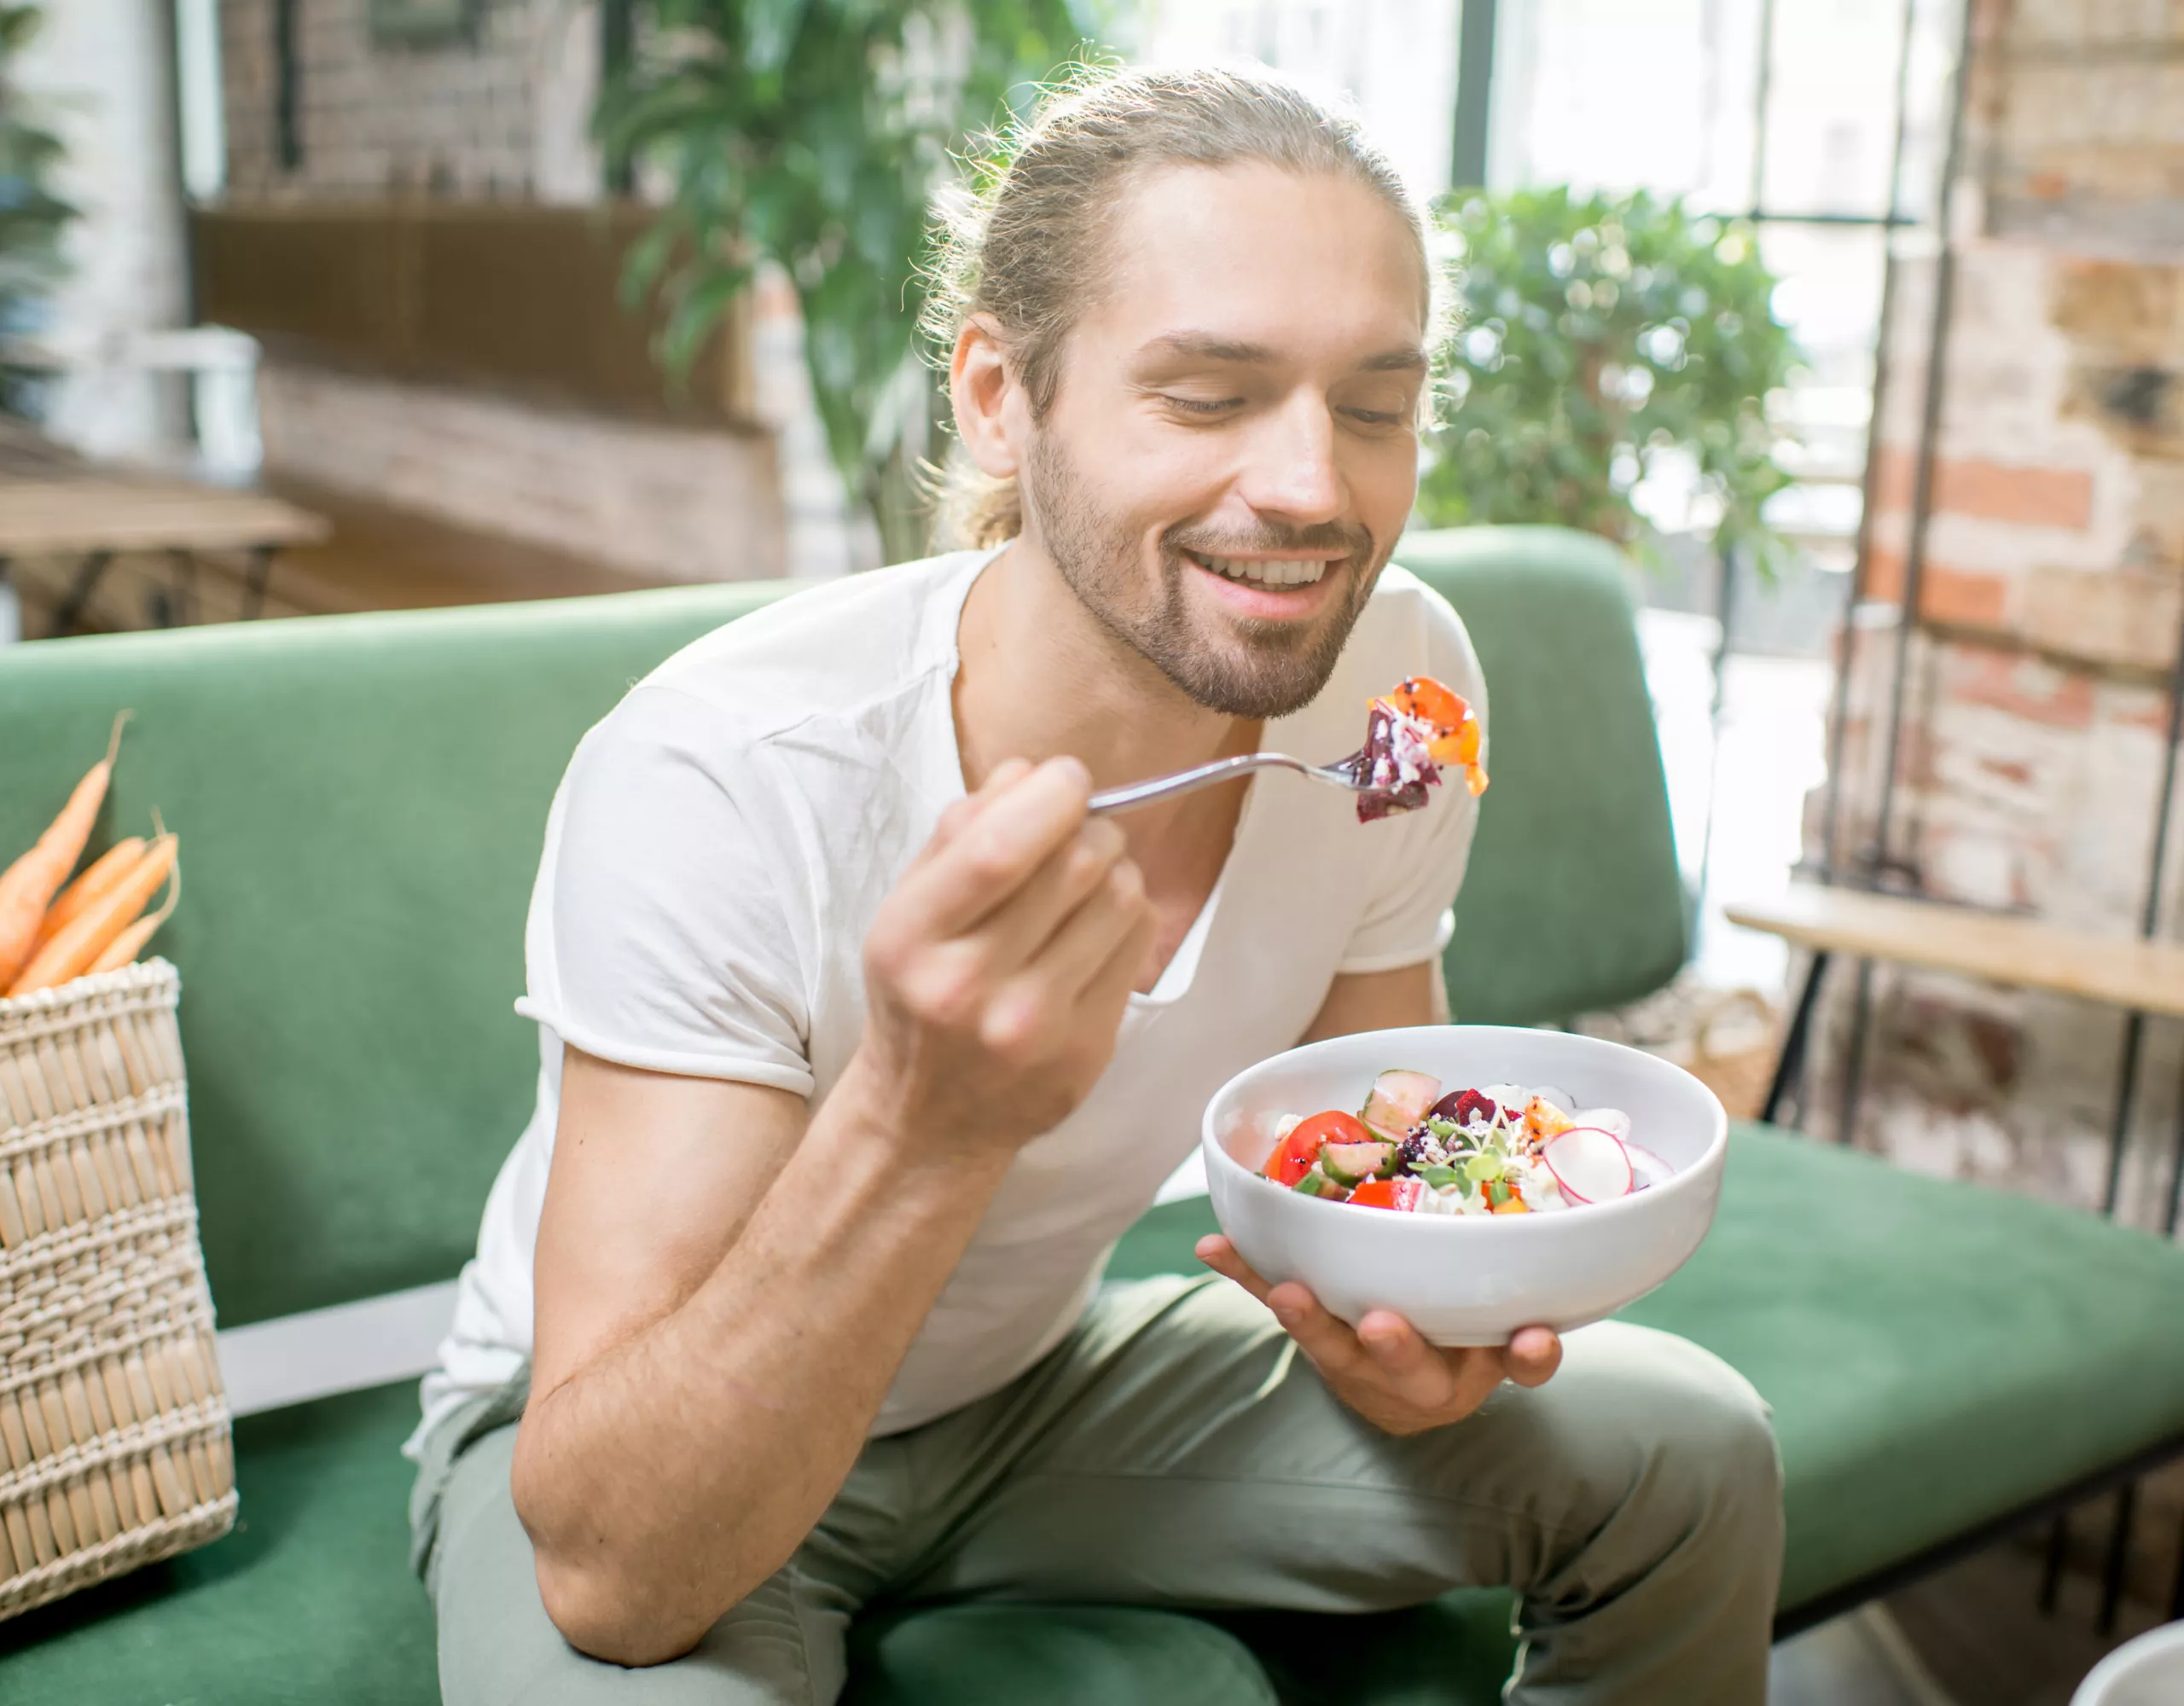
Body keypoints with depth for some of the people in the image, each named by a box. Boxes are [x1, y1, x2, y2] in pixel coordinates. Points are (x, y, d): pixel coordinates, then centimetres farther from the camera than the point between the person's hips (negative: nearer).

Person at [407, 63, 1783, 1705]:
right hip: (620, 1440, -4)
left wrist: (1391, 1327, -27)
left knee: (1685, 1455, -6)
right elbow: (612, 1573, -34)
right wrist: (921, 1125, -50)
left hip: (1034, 1378, 5)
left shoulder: (1399, 681, -17)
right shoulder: (720, 781, -33)